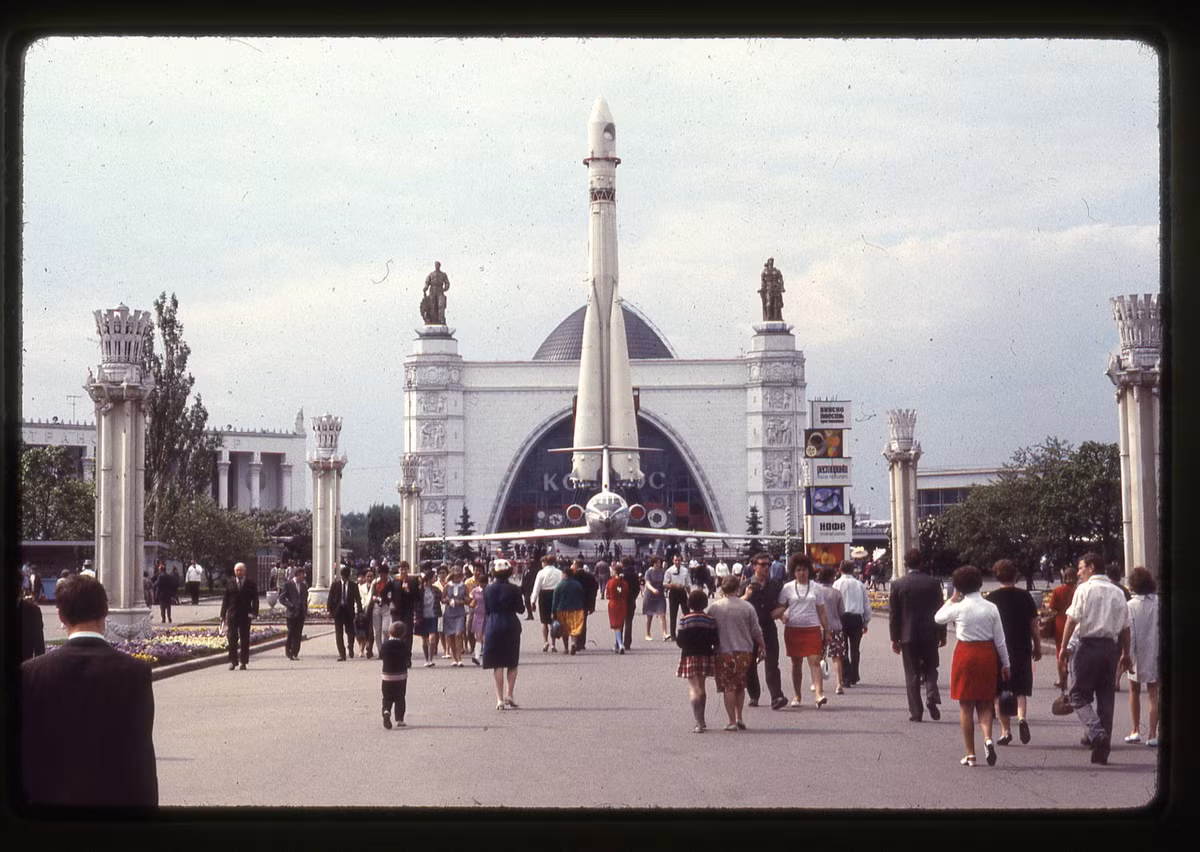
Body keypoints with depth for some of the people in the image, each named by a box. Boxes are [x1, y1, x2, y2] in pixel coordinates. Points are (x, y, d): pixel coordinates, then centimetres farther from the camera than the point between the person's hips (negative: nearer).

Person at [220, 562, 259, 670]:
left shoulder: (250, 584, 3)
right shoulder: (230, 584, 7)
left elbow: (255, 599, 2)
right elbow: (225, 600, 8)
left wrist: (254, 612, -11)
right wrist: (223, 615, 2)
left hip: (245, 615, -1)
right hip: (232, 615, 1)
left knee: (245, 639, 3)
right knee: (232, 639, -2)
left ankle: (243, 662, 9)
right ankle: (233, 661, 3)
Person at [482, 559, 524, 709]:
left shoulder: (488, 589, -2)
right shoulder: (513, 589, -7)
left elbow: (486, 610, 3)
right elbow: (521, 609, -1)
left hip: (493, 628, 1)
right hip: (511, 626, -1)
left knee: (497, 665, 4)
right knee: (512, 663, 12)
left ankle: (500, 699, 0)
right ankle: (509, 694, 0)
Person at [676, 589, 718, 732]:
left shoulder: (685, 620, -9)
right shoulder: (710, 620, -3)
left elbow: (680, 641, -10)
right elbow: (715, 641, -3)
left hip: (690, 657, -3)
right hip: (705, 656, 3)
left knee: (693, 689, -2)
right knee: (701, 688, 18)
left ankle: (699, 723, -14)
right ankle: (701, 721, 29)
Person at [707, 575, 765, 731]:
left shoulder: (713, 607, -4)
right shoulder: (747, 607, -3)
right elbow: (756, 631, 2)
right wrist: (761, 646, 17)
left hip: (723, 652, -1)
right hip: (745, 651, 1)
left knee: (728, 688, 3)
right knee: (740, 686, 17)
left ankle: (732, 721, -1)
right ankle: (739, 717, 13)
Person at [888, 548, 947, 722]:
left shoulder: (898, 585, -4)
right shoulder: (933, 583, -2)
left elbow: (893, 614, -2)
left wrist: (894, 639, 5)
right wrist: (942, 635, 11)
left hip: (908, 636, -1)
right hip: (930, 635, 1)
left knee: (912, 675, 5)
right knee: (930, 669, 15)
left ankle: (915, 712, 4)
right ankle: (932, 697, -10)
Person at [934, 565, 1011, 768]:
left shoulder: (959, 608, -10)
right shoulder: (991, 608, -3)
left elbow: (938, 617, 10)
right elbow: (1000, 640, 1)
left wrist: (953, 598, 15)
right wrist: (1005, 664, 10)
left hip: (966, 654, -2)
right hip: (988, 655, 2)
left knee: (966, 706, 6)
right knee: (984, 704, 14)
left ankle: (970, 754, 7)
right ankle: (988, 738, -12)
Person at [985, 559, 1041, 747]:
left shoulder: (991, 598, -4)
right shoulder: (1025, 597, 0)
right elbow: (1034, 625, 3)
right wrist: (1037, 647, 13)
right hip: (1022, 649, 1)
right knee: (1020, 688, 10)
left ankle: (1005, 730, 6)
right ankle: (1021, 717, -16)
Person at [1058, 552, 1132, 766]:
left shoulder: (1084, 589, -3)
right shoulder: (1117, 592, 12)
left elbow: (1072, 620, -10)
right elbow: (1125, 626, 13)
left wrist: (1064, 647, -8)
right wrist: (1126, 654, 20)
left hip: (1088, 644, -5)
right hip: (1111, 646, 5)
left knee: (1078, 694, 2)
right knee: (1106, 697, 9)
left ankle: (1096, 732, -22)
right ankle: (1101, 751, 11)